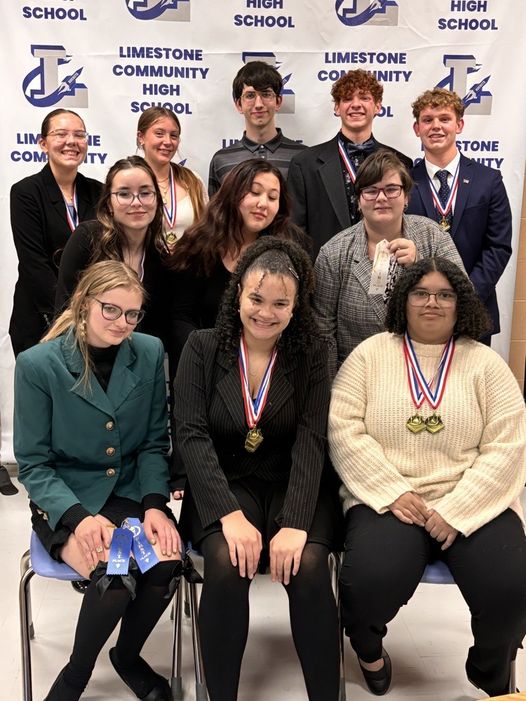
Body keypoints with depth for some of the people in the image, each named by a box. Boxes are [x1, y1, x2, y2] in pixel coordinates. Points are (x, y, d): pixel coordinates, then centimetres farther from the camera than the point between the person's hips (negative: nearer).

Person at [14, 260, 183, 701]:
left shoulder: (150, 354, -2)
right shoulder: (38, 365, -11)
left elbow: (154, 443, 4)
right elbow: (33, 465, -8)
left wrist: (155, 504, -11)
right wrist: (80, 516, -22)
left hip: (131, 492, 3)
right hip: (64, 499, -3)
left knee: (167, 563, -25)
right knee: (116, 576, -29)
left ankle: (127, 656, 8)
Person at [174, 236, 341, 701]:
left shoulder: (310, 355, 0)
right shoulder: (203, 348, -1)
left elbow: (311, 442, -9)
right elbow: (193, 436, -9)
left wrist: (295, 523, -24)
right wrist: (230, 514, -22)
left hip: (292, 486, 1)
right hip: (224, 486, 0)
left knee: (308, 567, -27)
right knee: (226, 564, -29)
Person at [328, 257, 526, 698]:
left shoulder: (485, 363, 7)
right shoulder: (371, 353, 7)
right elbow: (343, 427, -2)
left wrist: (456, 511, -13)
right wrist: (394, 493, -12)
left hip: (471, 503, 1)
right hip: (387, 499, -1)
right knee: (371, 583, -28)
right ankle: (368, 645, 13)